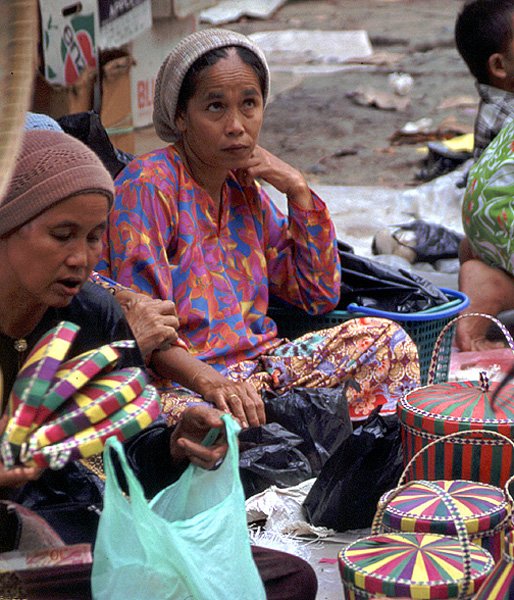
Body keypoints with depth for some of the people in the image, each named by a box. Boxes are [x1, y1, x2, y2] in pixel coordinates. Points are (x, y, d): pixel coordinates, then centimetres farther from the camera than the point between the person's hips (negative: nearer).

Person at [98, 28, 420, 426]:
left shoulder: (243, 186, 14)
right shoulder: (149, 185, -10)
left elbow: (319, 296, 17)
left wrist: (298, 190, 7)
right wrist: (206, 379, -34)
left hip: (257, 364, 8)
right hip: (180, 383, -8)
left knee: (387, 339, -4)